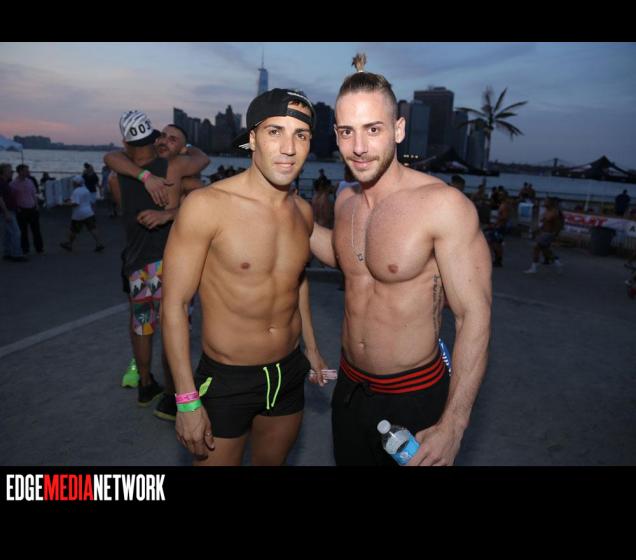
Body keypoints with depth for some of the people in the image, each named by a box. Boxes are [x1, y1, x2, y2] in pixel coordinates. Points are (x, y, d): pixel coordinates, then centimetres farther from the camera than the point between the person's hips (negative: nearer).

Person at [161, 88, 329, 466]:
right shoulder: (207, 206, -19)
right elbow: (174, 305, -16)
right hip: (226, 380, -5)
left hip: (289, 375, 6)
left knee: (273, 461, 25)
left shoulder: (303, 212, -1)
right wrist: (187, 400, -15)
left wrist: (311, 347, 18)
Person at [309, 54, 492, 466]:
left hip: (413, 397, -6)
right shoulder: (345, 202, -1)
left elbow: (474, 316, -20)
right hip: (349, 386, 6)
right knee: (347, 459, 24)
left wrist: (452, 427, -22)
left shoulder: (443, 204, -22)